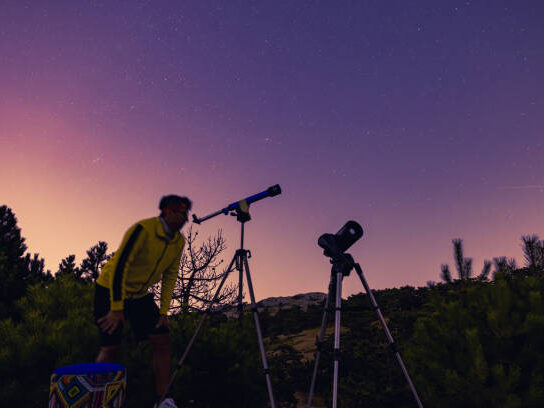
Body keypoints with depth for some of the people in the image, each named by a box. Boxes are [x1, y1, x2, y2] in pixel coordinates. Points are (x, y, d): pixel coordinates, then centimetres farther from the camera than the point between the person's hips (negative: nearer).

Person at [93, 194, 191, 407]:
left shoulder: (179, 241, -4)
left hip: (140, 294, 6)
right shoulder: (143, 229, -25)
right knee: (110, 347, -8)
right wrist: (116, 308, -27)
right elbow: (119, 265, -27)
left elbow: (170, 276, 3)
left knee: (162, 339, -3)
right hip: (111, 290, -6)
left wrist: (163, 311, -3)